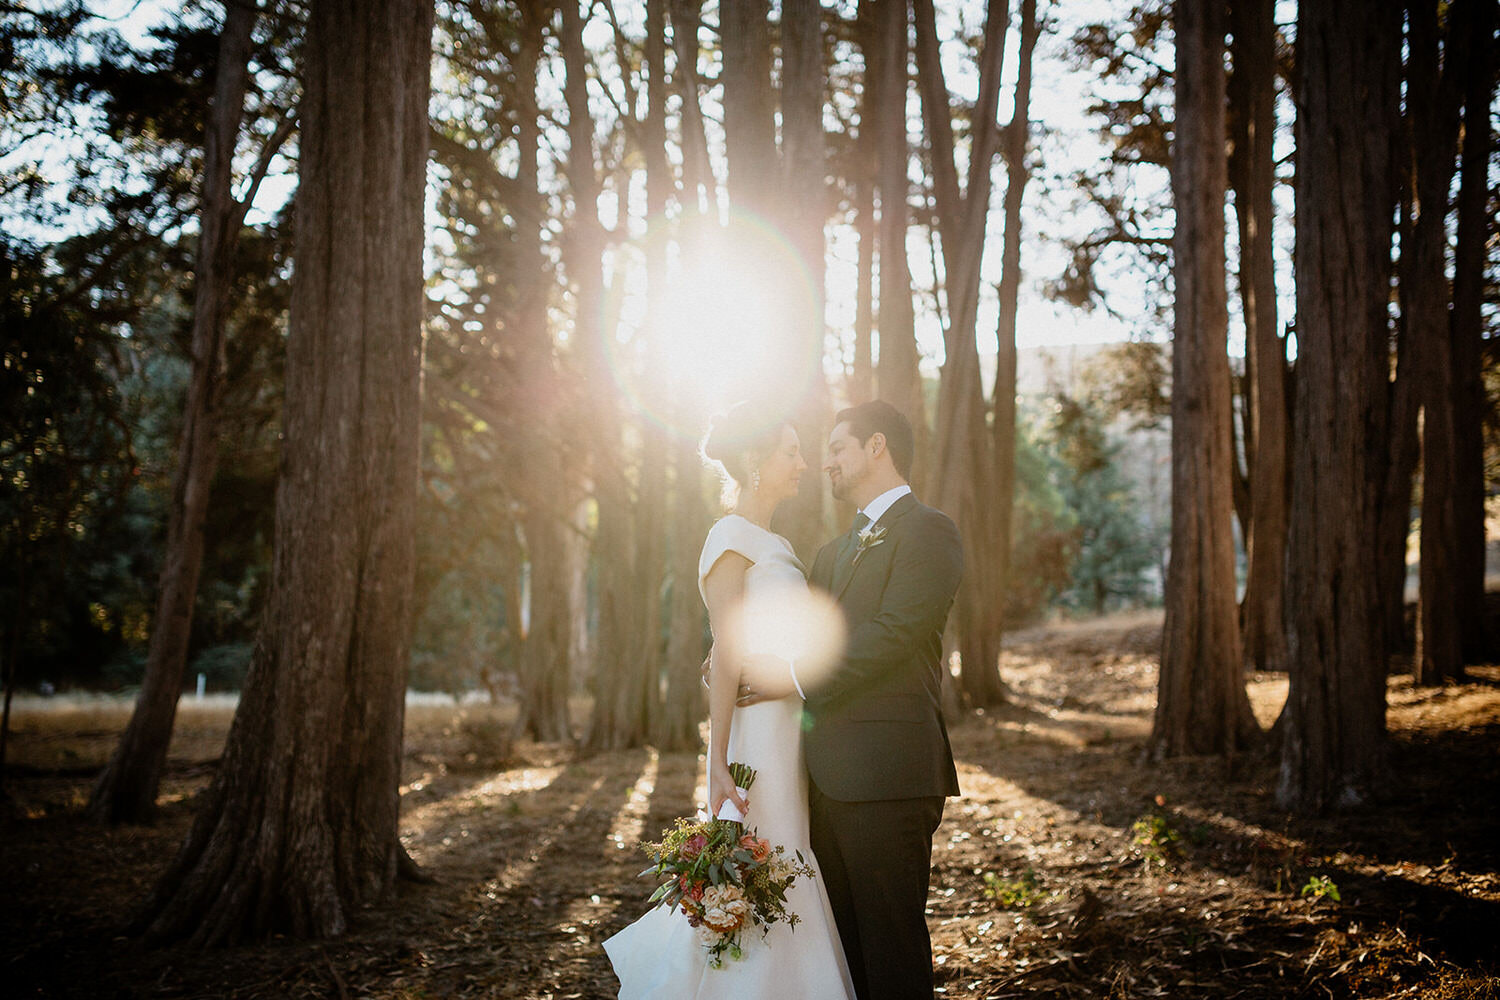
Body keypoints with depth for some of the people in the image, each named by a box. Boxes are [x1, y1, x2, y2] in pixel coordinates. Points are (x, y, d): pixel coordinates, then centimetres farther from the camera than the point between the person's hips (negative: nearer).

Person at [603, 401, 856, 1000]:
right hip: (758, 731, -9)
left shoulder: (773, 545, 18)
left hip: (791, 726, 9)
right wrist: (719, 763, -19)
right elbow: (726, 652, -16)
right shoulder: (731, 538, -10)